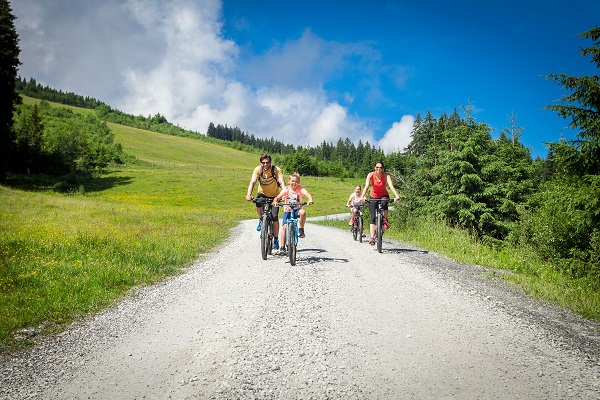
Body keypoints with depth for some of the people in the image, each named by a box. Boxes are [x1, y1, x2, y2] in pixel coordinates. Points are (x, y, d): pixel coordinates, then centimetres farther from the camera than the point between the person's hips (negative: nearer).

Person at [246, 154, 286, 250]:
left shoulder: (276, 169, -21)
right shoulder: (258, 169, -17)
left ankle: (275, 240, 2)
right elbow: (252, 182, -26)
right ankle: (261, 220, -4)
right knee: (258, 202, -33)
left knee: (274, 217, -13)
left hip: (274, 196, -1)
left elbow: (282, 182, -31)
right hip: (263, 194, 1)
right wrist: (249, 194, -42)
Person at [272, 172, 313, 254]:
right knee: (285, 227, -13)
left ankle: (301, 230, -13)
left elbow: (308, 194, -26)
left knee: (303, 212, -35)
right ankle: (282, 247, -3)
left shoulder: (300, 189, -9)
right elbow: (278, 197, -13)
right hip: (288, 210, 1)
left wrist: (310, 200, -48)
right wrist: (275, 201, -36)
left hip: (297, 210, -1)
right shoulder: (286, 189, -7)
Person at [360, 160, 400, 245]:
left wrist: (396, 196, -50)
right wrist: (362, 196, -48)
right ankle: (372, 237, -8)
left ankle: (385, 220, -13)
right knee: (373, 217, -8)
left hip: (384, 195, 0)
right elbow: (366, 186, -30)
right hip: (373, 196, 1)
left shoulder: (386, 176, -19)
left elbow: (391, 186, -33)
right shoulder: (371, 175, -18)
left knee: (384, 203, -36)